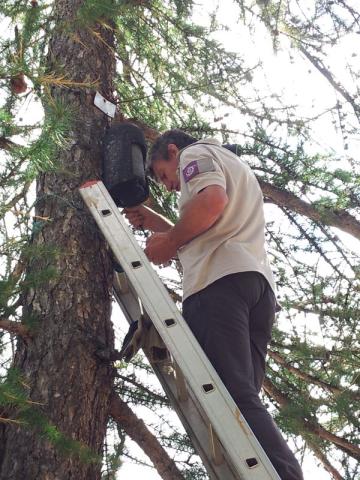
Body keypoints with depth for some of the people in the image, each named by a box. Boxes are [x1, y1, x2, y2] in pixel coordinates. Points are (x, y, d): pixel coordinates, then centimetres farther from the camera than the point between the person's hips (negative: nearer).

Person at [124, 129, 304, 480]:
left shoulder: (196, 153, 14)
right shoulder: (234, 166, 41)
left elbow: (212, 200, -10)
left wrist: (167, 243, 1)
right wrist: (156, 223, 39)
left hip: (220, 280, -9)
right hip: (259, 282, 9)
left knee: (230, 394, -22)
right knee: (241, 399, -1)